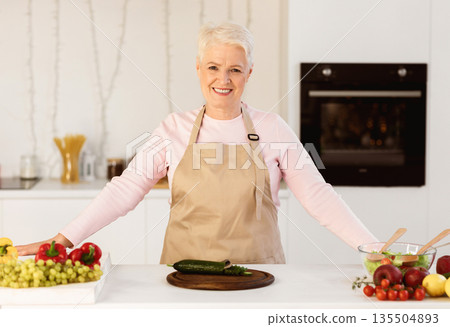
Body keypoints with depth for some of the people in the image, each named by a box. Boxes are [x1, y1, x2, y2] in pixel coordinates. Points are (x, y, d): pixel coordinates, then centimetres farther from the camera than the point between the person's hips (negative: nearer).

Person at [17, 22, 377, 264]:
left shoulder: (273, 129, 0)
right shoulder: (174, 129, 1)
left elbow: (318, 195, -1)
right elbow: (125, 189, -3)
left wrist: (372, 248, -8)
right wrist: (63, 239, -11)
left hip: (257, 275, 0)